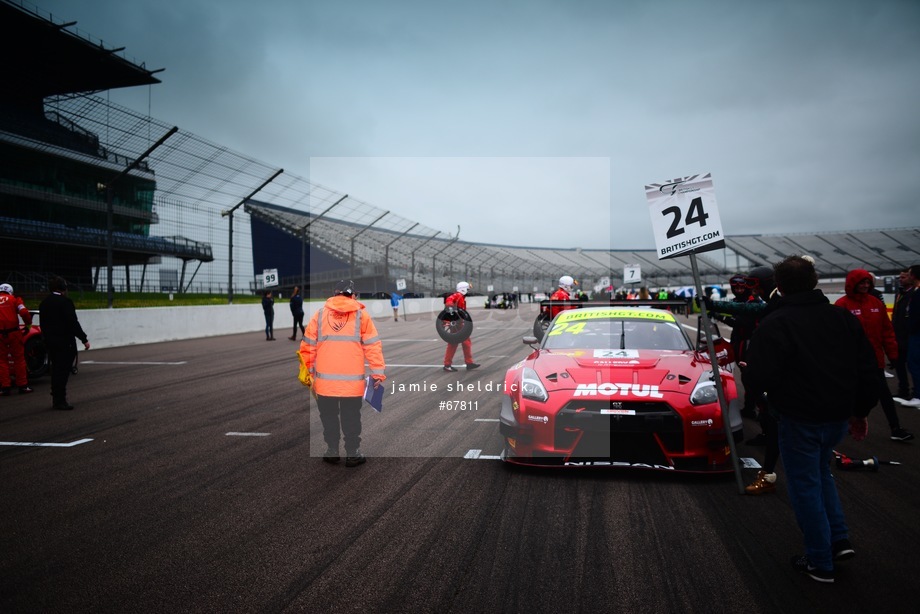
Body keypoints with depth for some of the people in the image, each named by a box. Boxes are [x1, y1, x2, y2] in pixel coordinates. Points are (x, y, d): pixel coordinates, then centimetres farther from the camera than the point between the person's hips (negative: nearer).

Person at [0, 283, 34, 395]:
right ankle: (23, 386, 10)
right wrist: (28, 325, 4)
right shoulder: (14, 299, 5)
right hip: (13, 332, -1)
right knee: (19, 358, 7)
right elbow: (24, 312, -9)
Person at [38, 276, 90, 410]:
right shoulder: (65, 301, -14)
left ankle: (56, 399, 21)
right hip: (65, 341, -8)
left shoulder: (44, 303, 11)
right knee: (63, 370, -5)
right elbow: (73, 323, -18)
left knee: (56, 370, 15)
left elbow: (43, 324, 14)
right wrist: (84, 339, -15)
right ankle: (60, 400, -5)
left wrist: (46, 339, 20)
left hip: (50, 342, 8)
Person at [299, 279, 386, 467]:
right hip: (352, 381, -1)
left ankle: (332, 452, 21)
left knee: (329, 417, 14)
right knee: (351, 418, 8)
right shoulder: (361, 314, 1)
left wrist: (307, 372, 16)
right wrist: (378, 373, 3)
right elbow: (373, 346, -1)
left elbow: (308, 346, 6)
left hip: (324, 380, 1)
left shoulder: (320, 314, 4)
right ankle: (353, 454, 13)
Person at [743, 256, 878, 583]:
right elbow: (867, 368, 8)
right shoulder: (843, 317, 3)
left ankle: (820, 563, 16)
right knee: (820, 473, 27)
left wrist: (747, 373, 1)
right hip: (839, 417, 6)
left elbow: (758, 378, -22)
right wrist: (860, 410, 17)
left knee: (805, 487, 7)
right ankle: (839, 539, 22)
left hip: (800, 420, -6)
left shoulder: (773, 324, -17)